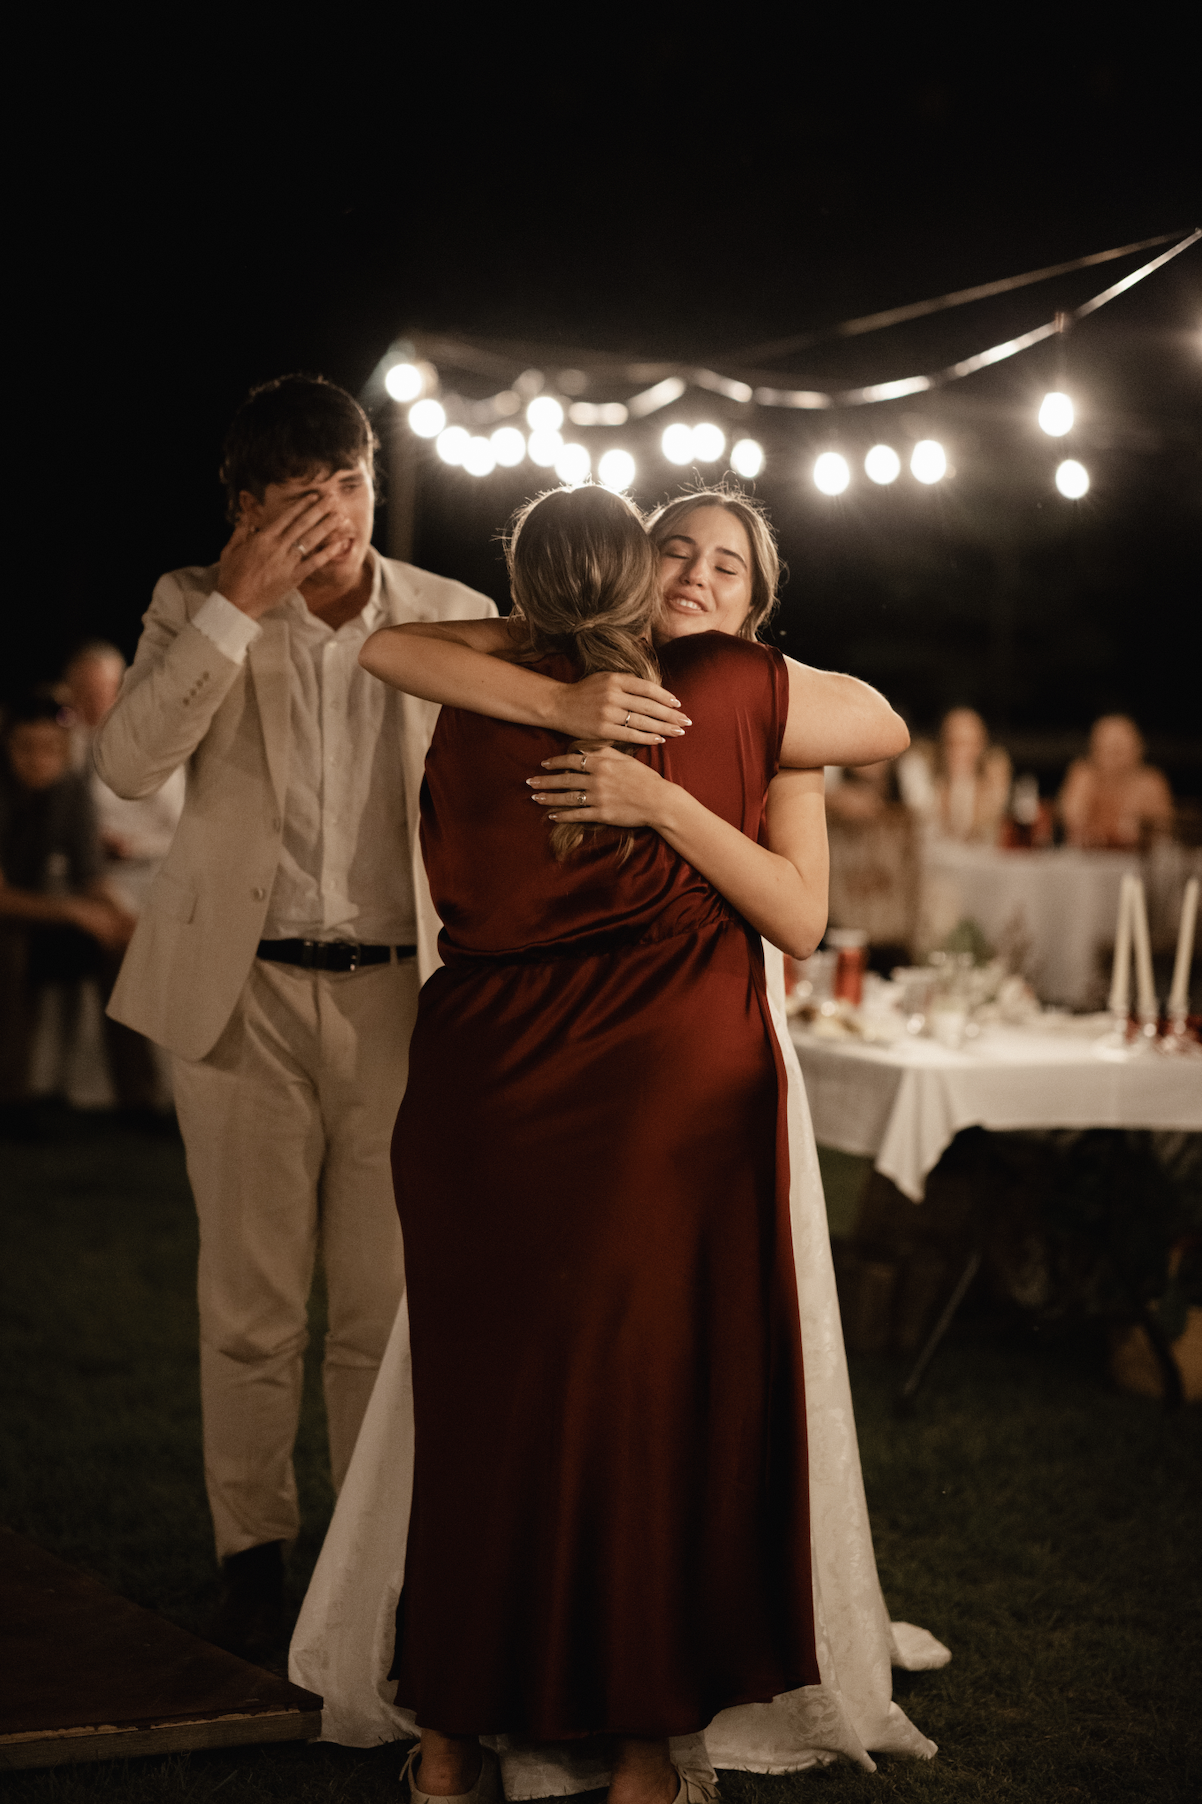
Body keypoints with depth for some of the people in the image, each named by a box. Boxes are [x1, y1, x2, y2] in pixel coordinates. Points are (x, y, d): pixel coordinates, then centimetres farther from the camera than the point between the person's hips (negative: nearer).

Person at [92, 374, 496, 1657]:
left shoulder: (458, 620, 4)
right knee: (250, 1299, 5)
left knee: (387, 1301, 5)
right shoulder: (197, 606, 2)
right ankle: (252, 1551, 18)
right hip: (244, 990, 0)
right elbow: (128, 762, -13)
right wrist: (237, 606, -19)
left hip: (401, 992, 1)